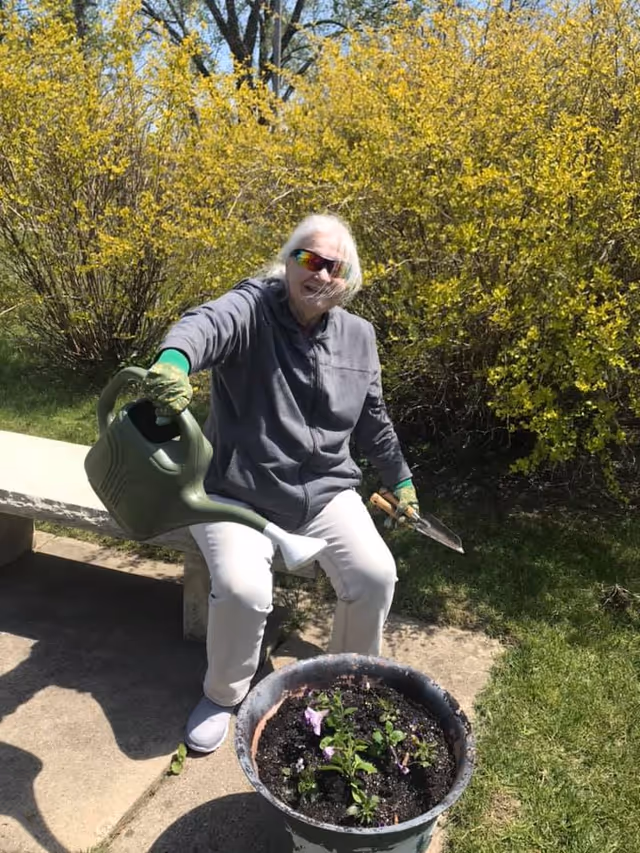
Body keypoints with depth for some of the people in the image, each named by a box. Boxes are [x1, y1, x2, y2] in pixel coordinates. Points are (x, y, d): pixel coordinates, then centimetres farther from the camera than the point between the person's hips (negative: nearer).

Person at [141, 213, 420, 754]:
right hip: (239, 494, -4)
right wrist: (173, 362, -59)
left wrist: (400, 478, 26)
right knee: (242, 589, -27)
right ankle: (223, 694, 8)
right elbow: (204, 326, -36)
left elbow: (373, 420, 19)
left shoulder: (358, 336, 6)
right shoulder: (252, 308, -11)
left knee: (375, 574, -16)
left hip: (324, 491, 4)